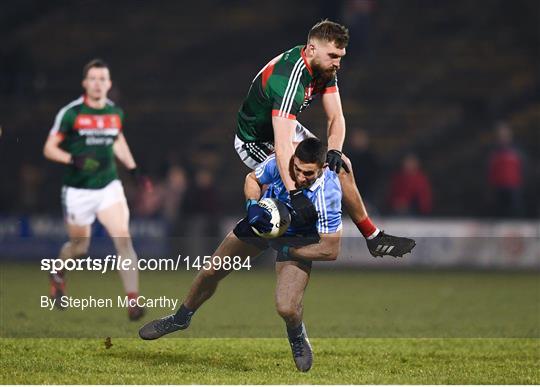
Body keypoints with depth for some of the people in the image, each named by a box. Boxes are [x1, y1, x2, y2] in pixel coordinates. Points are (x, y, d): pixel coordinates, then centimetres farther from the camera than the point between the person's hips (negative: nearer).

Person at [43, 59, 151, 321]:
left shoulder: (115, 113, 3)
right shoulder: (70, 113, -10)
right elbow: (49, 149, -7)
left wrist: (134, 170, 16)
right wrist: (74, 159, -24)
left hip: (109, 187, 2)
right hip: (78, 191, -2)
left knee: (123, 238, -16)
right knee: (80, 247, 10)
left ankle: (133, 301, -17)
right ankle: (58, 276, 45)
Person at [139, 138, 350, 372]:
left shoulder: (327, 194, -38)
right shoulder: (280, 161, -29)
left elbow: (330, 250, -30)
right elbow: (252, 179, -3)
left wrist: (285, 248, -23)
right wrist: (253, 206, -23)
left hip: (297, 240, -4)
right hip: (264, 220, 4)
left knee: (286, 309, -21)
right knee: (211, 272, 9)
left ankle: (298, 339, 17)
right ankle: (181, 318, 39)